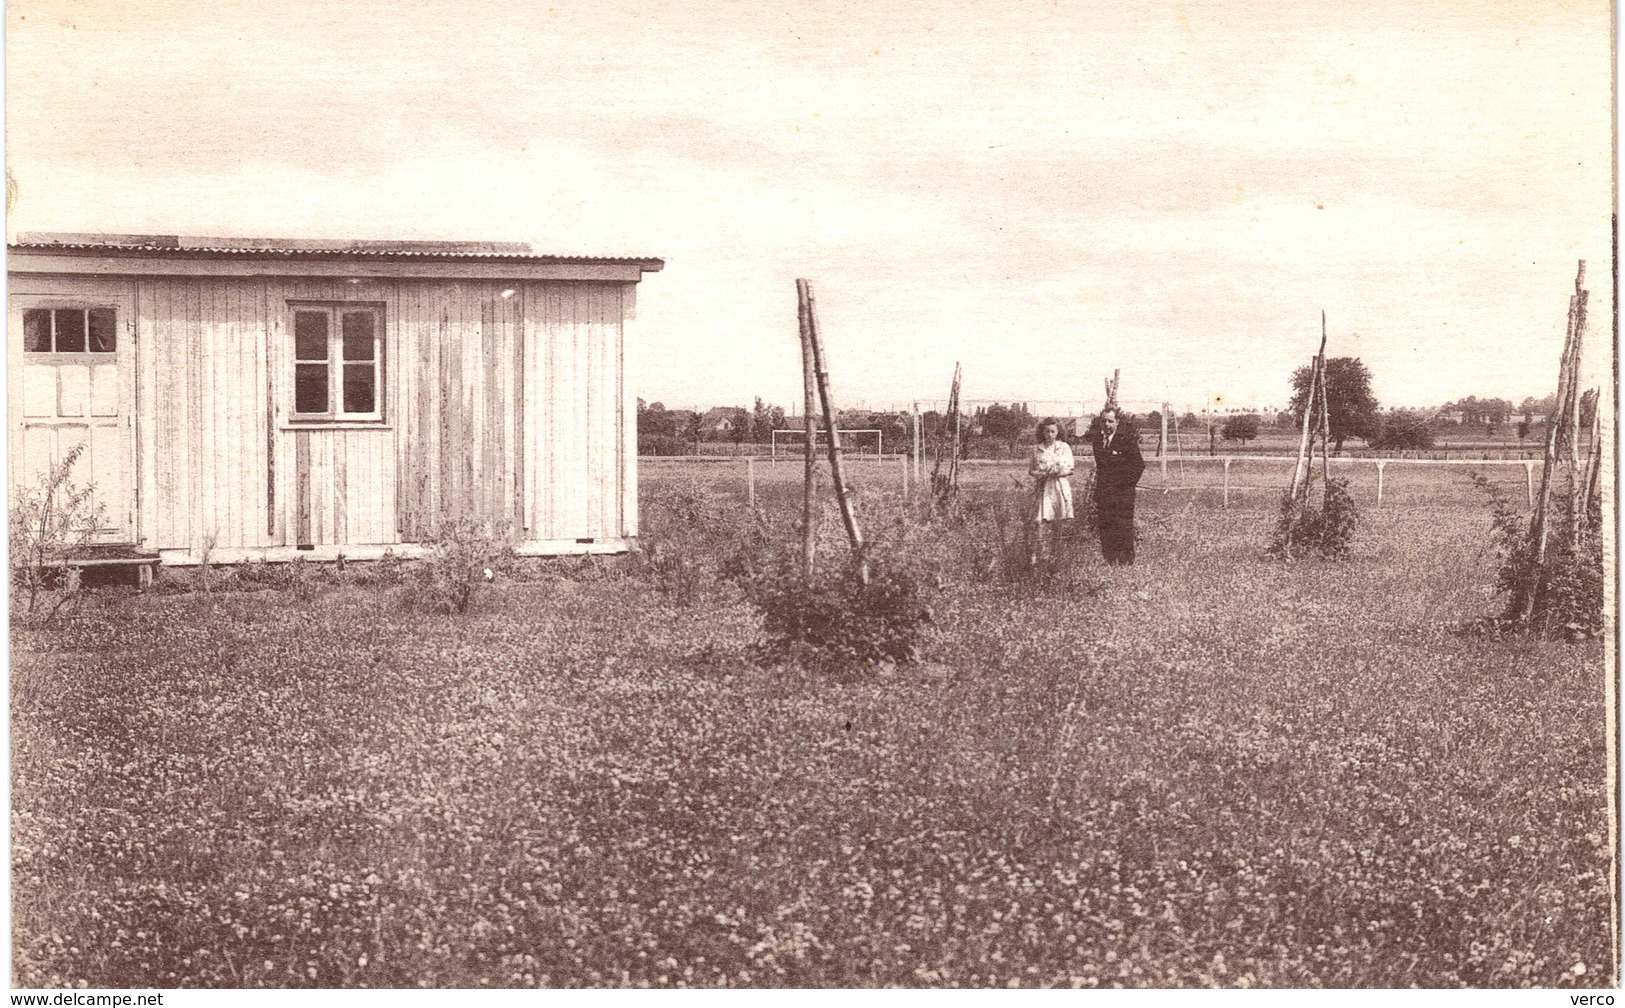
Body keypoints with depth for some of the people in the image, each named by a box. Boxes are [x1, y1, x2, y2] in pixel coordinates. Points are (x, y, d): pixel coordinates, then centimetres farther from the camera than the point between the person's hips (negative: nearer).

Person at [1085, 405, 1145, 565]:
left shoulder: (1126, 439, -9)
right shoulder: (1097, 438, 8)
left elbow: (1139, 465, -6)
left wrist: (1127, 484, -8)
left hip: (1122, 492, -5)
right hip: (1103, 491, 5)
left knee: (1124, 527, -3)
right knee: (1104, 527, 5)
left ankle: (1126, 562, 5)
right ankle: (1110, 560, 13)